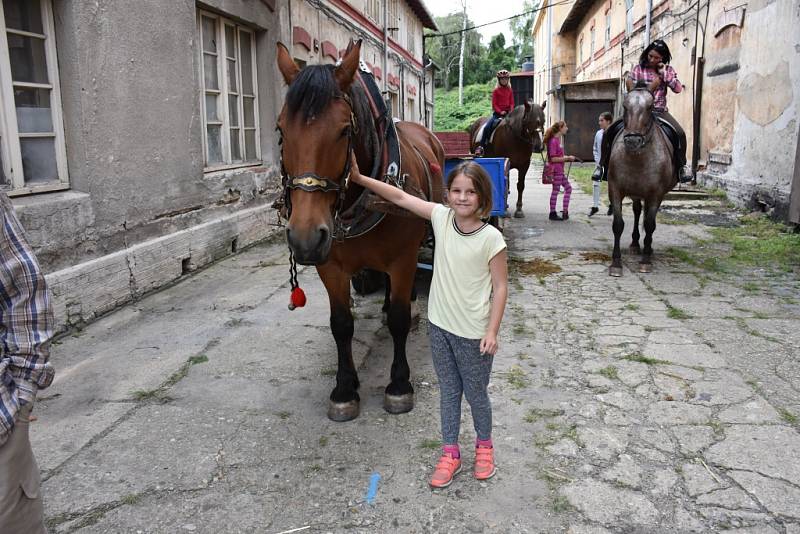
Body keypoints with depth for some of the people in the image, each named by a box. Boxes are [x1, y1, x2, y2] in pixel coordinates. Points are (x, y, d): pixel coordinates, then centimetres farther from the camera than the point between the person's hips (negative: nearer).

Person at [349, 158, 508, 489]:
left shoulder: (491, 238, -17)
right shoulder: (441, 217, -6)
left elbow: (500, 287, -12)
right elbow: (400, 197, -5)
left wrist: (492, 331, -15)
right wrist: (360, 178, -11)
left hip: (473, 333, -4)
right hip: (440, 325, 4)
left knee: (475, 393, 14)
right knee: (448, 390, 17)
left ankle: (484, 444, 41)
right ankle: (450, 453, 33)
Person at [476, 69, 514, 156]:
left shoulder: (510, 91, 12)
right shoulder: (496, 91, 4)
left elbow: (512, 103, 10)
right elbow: (494, 104, -1)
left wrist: (511, 111, -9)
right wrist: (500, 111, -14)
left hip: (507, 112, 2)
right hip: (497, 112, -2)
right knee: (487, 127, -19)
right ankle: (481, 146, -17)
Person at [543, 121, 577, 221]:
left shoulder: (557, 141, 13)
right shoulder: (553, 141, -16)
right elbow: (553, 159, -20)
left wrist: (567, 157, 10)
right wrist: (567, 158, -16)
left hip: (560, 170, 10)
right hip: (556, 170, -10)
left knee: (568, 188, 13)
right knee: (556, 191, -2)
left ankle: (565, 212, 17)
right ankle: (552, 214, 7)